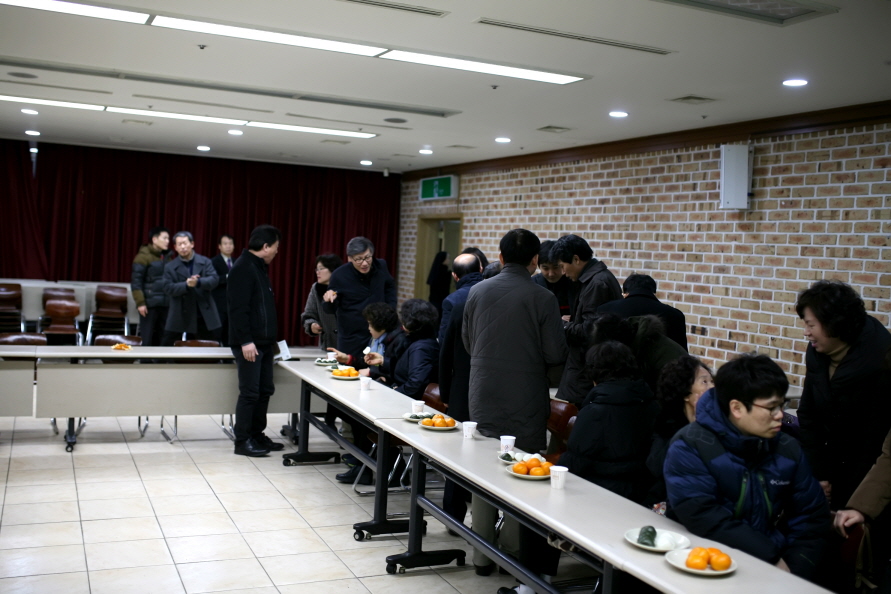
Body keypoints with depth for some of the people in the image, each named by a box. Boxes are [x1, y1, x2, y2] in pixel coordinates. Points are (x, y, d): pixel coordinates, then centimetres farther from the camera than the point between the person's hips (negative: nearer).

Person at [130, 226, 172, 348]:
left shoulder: (167, 257, 14)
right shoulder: (143, 256, -3)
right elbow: (136, 281, -7)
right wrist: (140, 302, -13)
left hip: (166, 304, 5)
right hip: (149, 304, -5)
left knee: (162, 338, 6)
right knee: (146, 339, -1)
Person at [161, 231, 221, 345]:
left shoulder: (205, 262, 4)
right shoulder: (170, 267, 2)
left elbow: (214, 279, -9)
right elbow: (168, 289, -8)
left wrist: (198, 282, -28)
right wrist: (187, 285, -24)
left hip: (205, 316, 1)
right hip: (180, 317, 0)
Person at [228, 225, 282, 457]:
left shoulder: (260, 267, 16)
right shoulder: (243, 268, -14)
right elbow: (238, 308, -20)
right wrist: (245, 341, -23)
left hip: (263, 342, 10)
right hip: (249, 343, -10)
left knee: (265, 390, 12)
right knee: (250, 392, -5)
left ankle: (257, 435, 22)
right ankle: (242, 441, 4)